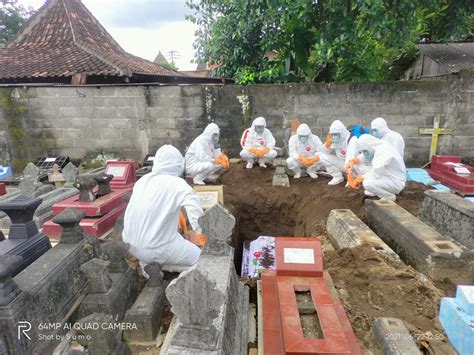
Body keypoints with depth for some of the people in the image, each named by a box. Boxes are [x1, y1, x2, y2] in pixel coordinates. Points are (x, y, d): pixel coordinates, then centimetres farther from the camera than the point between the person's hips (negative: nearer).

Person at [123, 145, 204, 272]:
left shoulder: (142, 180, 2)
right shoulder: (179, 185, -15)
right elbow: (198, 218, -21)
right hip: (157, 249, -6)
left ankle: (153, 264, 12)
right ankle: (159, 265, -2)